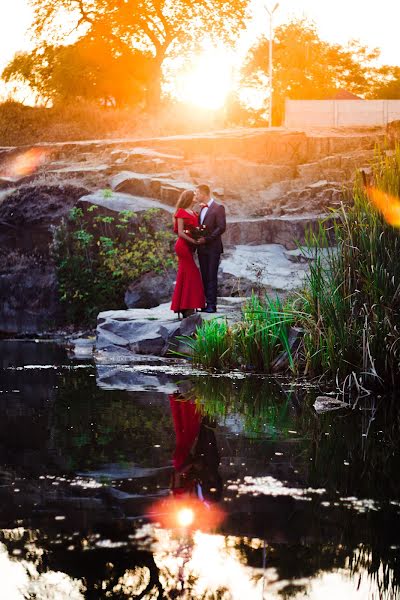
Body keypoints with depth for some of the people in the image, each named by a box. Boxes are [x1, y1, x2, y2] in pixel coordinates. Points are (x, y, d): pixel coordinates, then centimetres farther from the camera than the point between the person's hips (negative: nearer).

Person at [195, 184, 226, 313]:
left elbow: (221, 227, -15)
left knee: (212, 277, -7)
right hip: (202, 248, 7)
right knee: (205, 277, 6)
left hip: (213, 248, -7)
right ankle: (207, 303, 9)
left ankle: (212, 304, -6)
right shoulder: (202, 209, 17)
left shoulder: (218, 208, -7)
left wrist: (207, 239, -18)